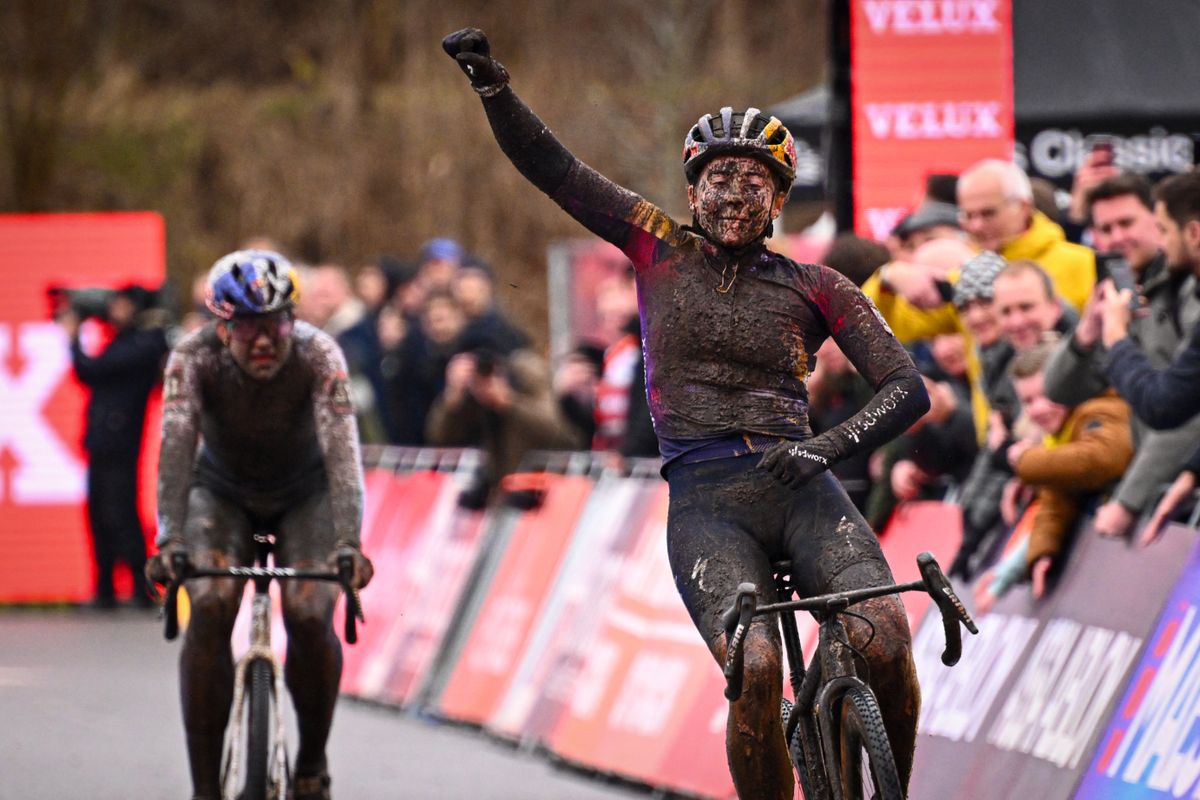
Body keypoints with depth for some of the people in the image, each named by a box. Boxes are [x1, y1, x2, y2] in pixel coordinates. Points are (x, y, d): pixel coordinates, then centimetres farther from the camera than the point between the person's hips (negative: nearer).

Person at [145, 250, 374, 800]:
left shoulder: (318, 356, -31)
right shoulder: (194, 358, -29)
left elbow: (342, 450, -39)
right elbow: (176, 449, -36)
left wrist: (348, 543, -52)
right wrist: (170, 540, -50)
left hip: (304, 495, 0)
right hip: (222, 493, 0)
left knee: (310, 619, -22)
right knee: (210, 612, -24)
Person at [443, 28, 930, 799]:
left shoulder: (815, 289, 11)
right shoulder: (663, 250, 13)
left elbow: (907, 386, 2)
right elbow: (553, 169, 8)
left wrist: (833, 443, -16)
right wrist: (493, 84, -7)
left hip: (799, 488, 1)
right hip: (705, 503, -1)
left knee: (885, 645, -24)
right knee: (754, 670, -27)